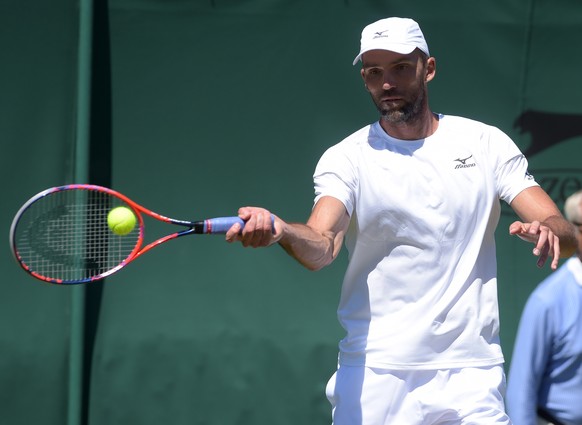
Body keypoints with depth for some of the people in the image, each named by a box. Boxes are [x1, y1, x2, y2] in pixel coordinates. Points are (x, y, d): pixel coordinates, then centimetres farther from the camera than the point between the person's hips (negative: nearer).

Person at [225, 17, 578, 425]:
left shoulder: (487, 143, 6)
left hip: (471, 375, 1)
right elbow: (322, 246, -17)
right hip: (374, 374, -1)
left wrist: (548, 232, -24)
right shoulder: (347, 158, 1)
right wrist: (280, 230, -40)